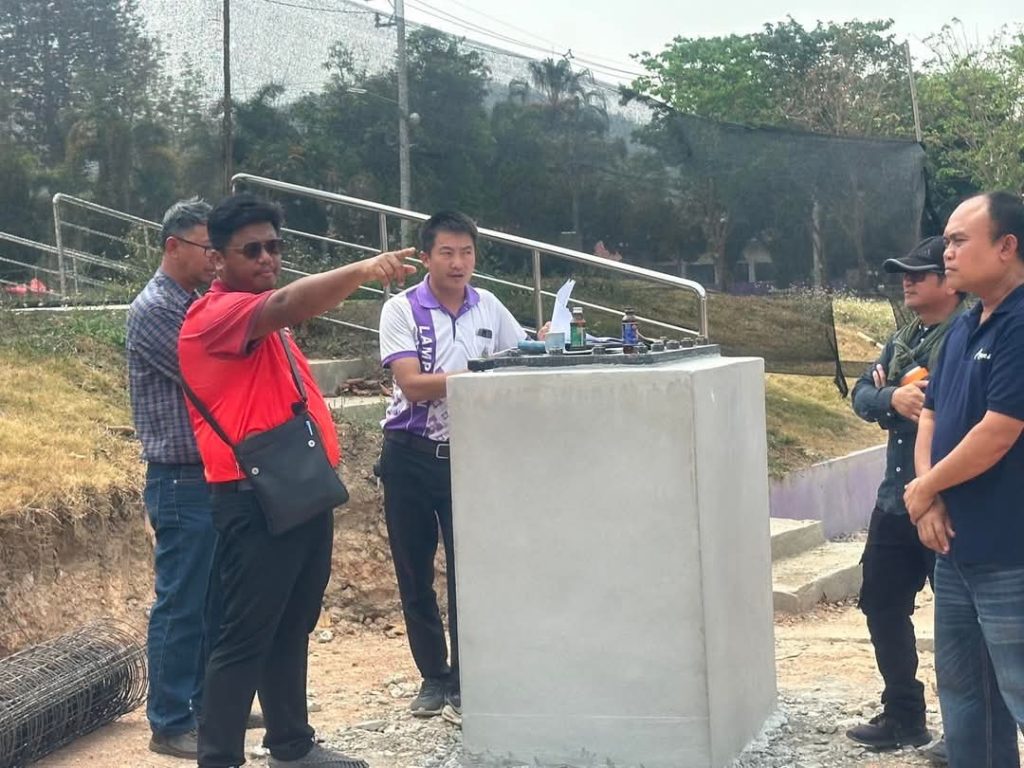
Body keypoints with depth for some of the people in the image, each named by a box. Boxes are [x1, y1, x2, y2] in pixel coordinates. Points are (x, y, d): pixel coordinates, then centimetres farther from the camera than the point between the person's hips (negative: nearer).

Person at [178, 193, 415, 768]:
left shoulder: (265, 319, 19)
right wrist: (363, 269, -45)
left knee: (293, 629, 16)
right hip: (257, 499, -10)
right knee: (246, 637, -7)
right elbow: (289, 305, -33)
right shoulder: (216, 314, -14)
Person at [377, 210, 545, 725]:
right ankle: (434, 676, 22)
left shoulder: (489, 309, 3)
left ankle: (465, 683, 6)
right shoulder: (401, 310, -8)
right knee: (414, 573, 8)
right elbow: (411, 384, -17)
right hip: (411, 455, -1)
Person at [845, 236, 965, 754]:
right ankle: (904, 719, 28)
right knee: (882, 605, 14)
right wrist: (894, 398, -15)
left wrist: (916, 401, -15)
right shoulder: (903, 339, 13)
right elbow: (861, 396, 6)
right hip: (896, 500, 9)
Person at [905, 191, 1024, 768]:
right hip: (958, 545, 9)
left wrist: (924, 489, -7)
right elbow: (933, 416, 14)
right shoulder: (964, 328, 12)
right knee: (962, 684, 18)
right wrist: (930, 498, -3)